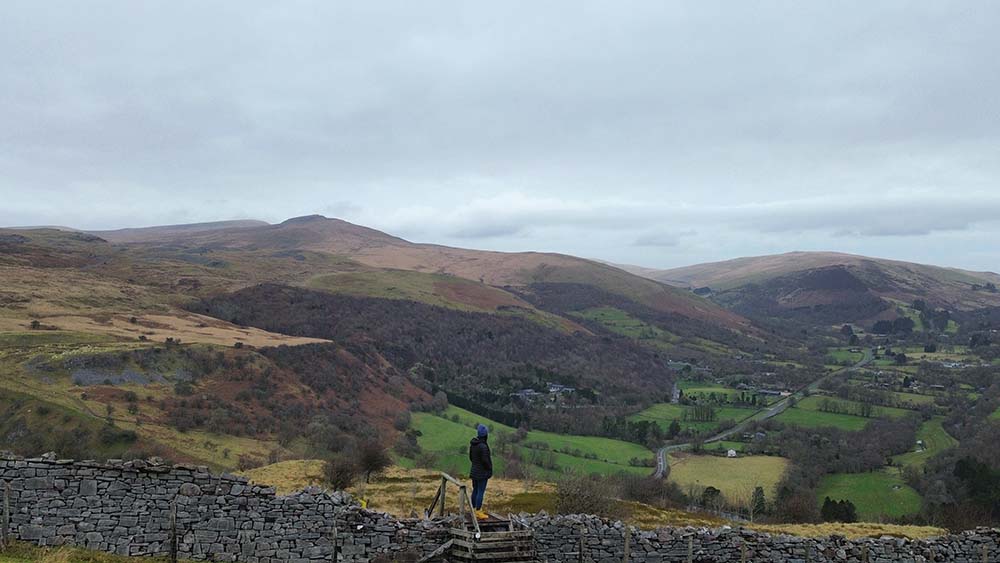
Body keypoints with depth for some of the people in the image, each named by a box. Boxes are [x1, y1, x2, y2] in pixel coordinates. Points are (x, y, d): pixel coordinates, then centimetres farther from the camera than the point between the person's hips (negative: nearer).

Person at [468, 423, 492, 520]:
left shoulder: (473, 444, 3)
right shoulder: (483, 446, -24)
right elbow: (485, 460, -22)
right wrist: (490, 469, -6)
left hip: (474, 471, 9)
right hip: (482, 473, -9)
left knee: (475, 490, 17)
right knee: (481, 492, -2)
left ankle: (474, 509, 27)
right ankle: (478, 512, 1)